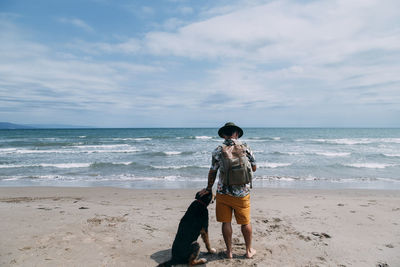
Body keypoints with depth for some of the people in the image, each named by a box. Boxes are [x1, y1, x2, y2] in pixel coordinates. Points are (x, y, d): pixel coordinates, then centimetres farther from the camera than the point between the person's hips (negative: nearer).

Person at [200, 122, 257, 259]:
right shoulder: (245, 147, -4)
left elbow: (212, 172, 1)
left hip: (223, 192, 0)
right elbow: (254, 168, 4)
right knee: (245, 222, 15)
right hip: (242, 192, 1)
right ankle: (249, 250, 29)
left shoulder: (218, 150, -5)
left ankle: (229, 251, 23)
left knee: (226, 222, 12)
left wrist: (208, 188, 14)